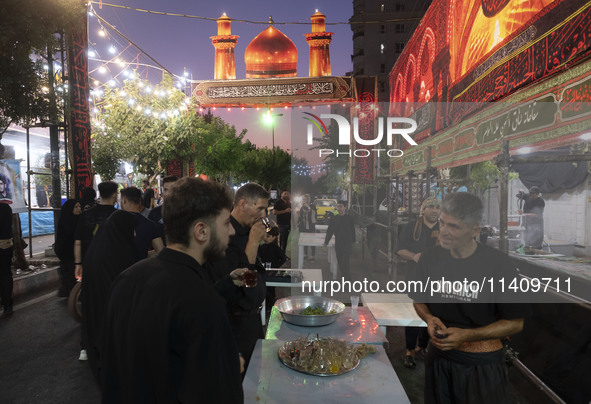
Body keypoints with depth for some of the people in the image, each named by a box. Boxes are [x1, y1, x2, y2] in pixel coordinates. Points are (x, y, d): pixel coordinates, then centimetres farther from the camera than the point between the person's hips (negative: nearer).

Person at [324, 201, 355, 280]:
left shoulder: (349, 219, -1)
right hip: (338, 244, 4)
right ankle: (344, 276, 25)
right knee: (340, 262, 10)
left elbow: (352, 231, 7)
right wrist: (326, 241, -4)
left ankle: (347, 279, -3)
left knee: (345, 262, -10)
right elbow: (329, 231, 3)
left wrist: (352, 242, 10)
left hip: (347, 244, -3)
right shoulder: (334, 219, 4)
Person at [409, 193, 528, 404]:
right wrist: (429, 319, -12)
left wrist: (466, 335, -19)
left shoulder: (499, 265, -16)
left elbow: (515, 323, -9)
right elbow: (419, 300, 9)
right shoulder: (430, 258, -6)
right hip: (439, 358, 3)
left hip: (483, 365, -3)